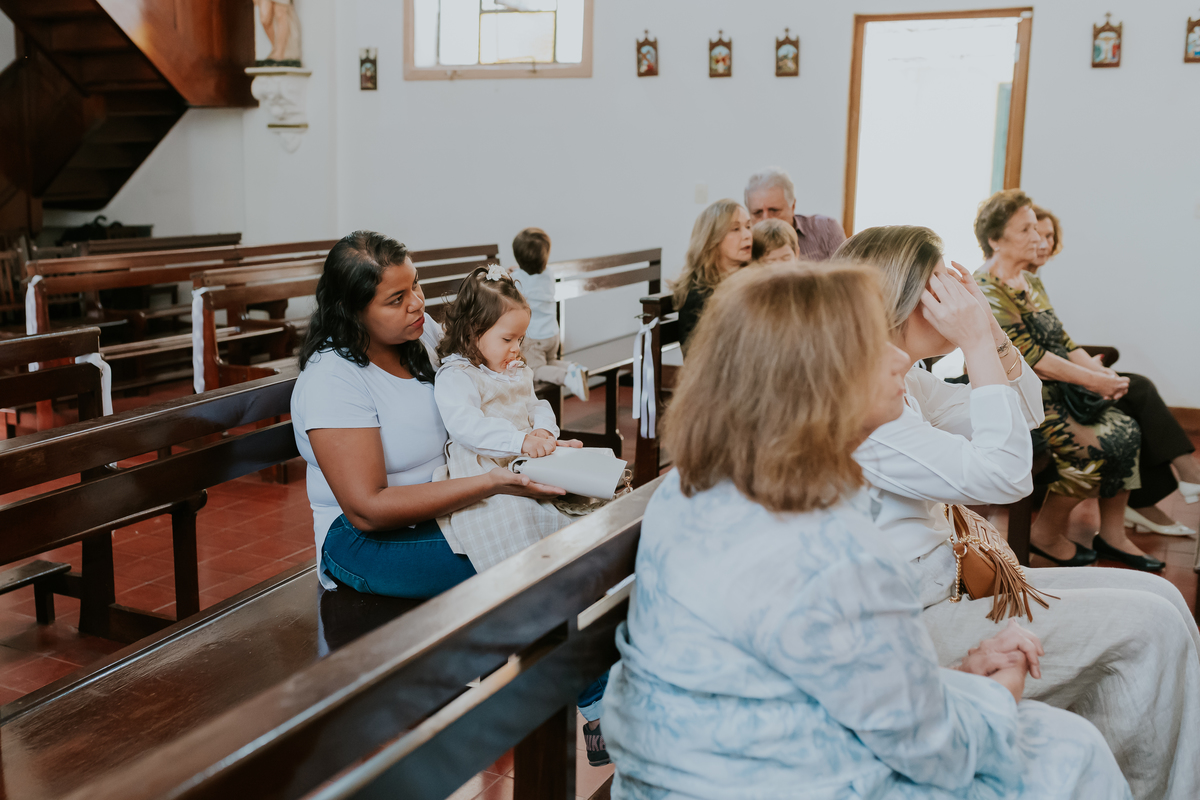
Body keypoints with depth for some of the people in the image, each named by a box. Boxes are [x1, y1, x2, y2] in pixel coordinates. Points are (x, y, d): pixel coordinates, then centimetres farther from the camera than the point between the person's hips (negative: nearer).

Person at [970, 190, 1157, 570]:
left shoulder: (1031, 282, 17)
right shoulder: (987, 290, -14)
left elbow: (1063, 340, 14)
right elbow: (1029, 356, -19)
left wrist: (1103, 373, -3)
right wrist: (1092, 381, -16)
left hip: (1054, 389, 9)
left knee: (1126, 430, -6)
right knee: (1095, 447, -21)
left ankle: (1112, 535, 4)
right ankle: (1046, 535, -2)